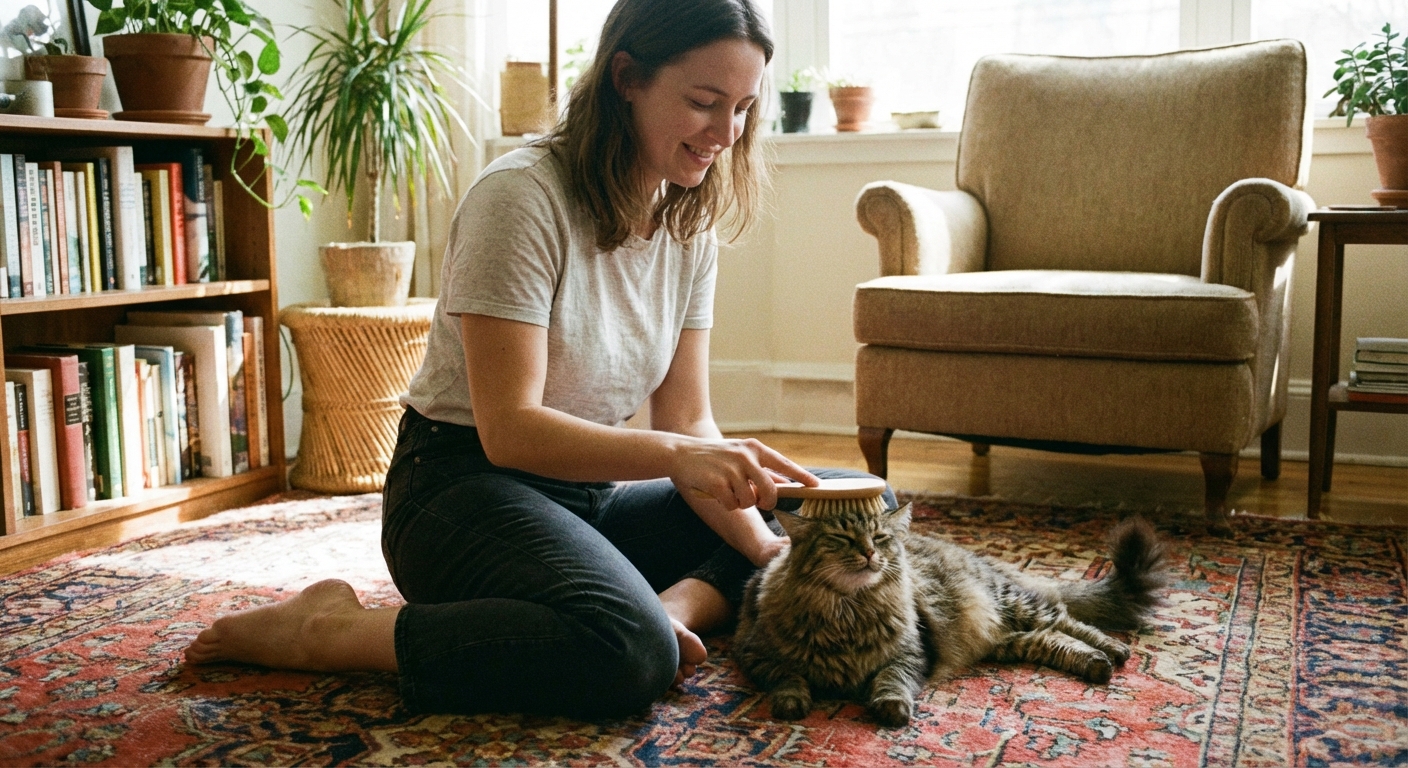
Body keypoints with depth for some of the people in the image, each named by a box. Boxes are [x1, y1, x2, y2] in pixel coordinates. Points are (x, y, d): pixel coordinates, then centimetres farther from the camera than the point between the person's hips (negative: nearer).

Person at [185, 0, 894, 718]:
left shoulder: (689, 225, 4)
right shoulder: (523, 195, -18)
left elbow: (687, 423, 1)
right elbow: (509, 429, -23)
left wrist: (765, 551, -14)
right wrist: (675, 456, -36)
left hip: (591, 493, 7)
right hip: (467, 488, -7)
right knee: (631, 653, -37)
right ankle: (326, 631, -20)